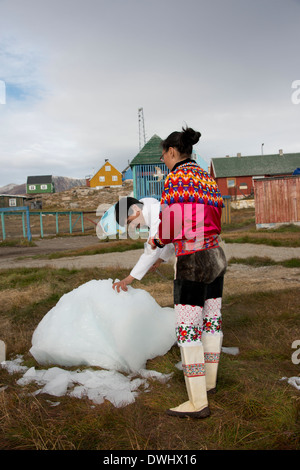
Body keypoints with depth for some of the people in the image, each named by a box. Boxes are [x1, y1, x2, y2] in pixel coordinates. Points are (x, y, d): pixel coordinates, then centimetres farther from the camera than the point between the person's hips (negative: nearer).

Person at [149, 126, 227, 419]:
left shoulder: (176, 178, -13)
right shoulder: (206, 178, 12)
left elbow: (172, 223, -21)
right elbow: (214, 220, 12)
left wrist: (158, 240, 2)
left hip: (192, 262, -9)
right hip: (216, 255, 9)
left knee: (187, 331, -2)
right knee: (211, 321, 18)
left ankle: (198, 402, 5)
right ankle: (209, 381, 35)